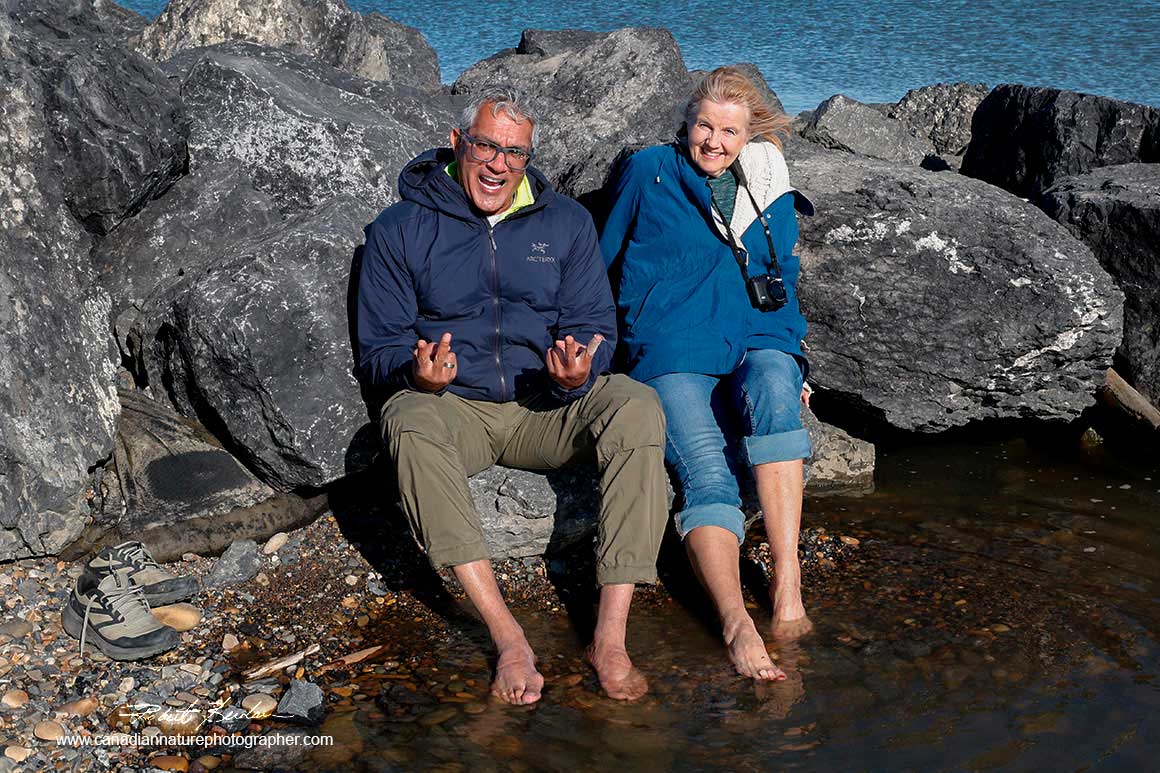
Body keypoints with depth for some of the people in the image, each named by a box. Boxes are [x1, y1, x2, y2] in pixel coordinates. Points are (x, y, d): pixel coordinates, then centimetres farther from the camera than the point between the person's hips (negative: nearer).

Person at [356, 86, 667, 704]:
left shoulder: (566, 223, 11)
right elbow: (379, 349, 3)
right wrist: (419, 373, -22)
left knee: (636, 406, -29)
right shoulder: (400, 230, 5)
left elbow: (595, 326, 5)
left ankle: (610, 635, -32)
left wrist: (577, 373, -20)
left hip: (547, 409, 2)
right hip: (452, 407, -1)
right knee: (409, 422, -37)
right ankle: (506, 635, -38)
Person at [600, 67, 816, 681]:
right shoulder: (648, 172, 12)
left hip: (758, 347, 2)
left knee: (771, 382, -37)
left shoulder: (772, 197, 19)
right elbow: (606, 258, 19)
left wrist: (794, 366, 12)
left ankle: (786, 580, -40)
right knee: (706, 476, -30)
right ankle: (737, 625, -49)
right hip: (673, 357, -2)